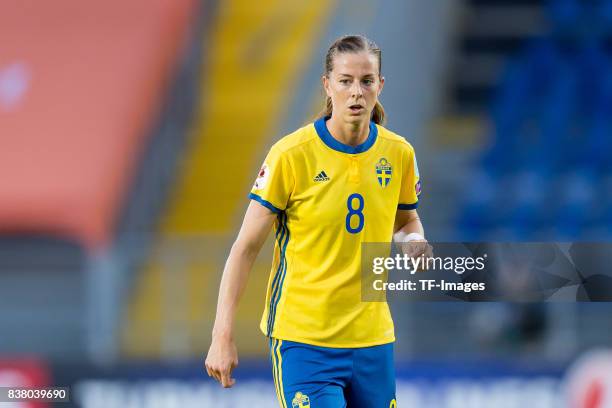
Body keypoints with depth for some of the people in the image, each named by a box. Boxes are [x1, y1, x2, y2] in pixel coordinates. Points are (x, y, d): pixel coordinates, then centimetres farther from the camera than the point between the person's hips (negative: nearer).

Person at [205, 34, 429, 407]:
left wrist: (413, 240, -5)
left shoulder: (399, 153, 2)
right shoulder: (291, 155, -10)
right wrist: (223, 337, -12)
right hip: (303, 338, -5)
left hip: (373, 338, 5)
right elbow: (246, 247, -7)